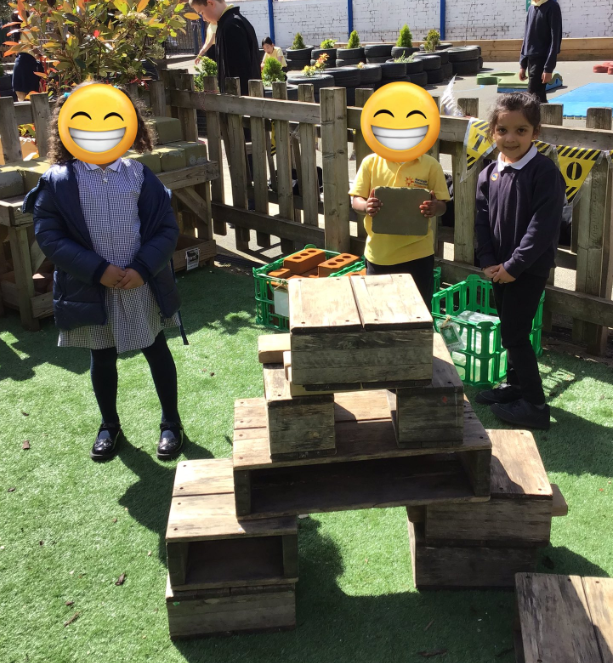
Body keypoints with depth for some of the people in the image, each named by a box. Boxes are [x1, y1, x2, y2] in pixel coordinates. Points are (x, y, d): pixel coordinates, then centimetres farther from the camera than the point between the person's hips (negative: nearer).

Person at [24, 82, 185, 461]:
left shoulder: (139, 175, -4)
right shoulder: (58, 181, -7)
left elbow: (167, 228, -3)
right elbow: (49, 237, -11)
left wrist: (142, 268, -17)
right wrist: (98, 270, -18)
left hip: (142, 284, 1)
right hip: (92, 288, 0)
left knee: (157, 350, 12)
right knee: (102, 357, 15)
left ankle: (171, 422, 30)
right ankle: (110, 426, 36)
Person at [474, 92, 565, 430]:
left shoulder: (545, 172, -17)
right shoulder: (489, 174, 3)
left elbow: (543, 226, -20)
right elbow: (482, 220, 5)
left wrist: (514, 265, -20)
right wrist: (488, 261, -7)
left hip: (529, 269, -6)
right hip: (500, 269, 7)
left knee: (515, 333, -4)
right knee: (509, 329, 18)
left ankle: (534, 404, 6)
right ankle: (515, 384, 35)